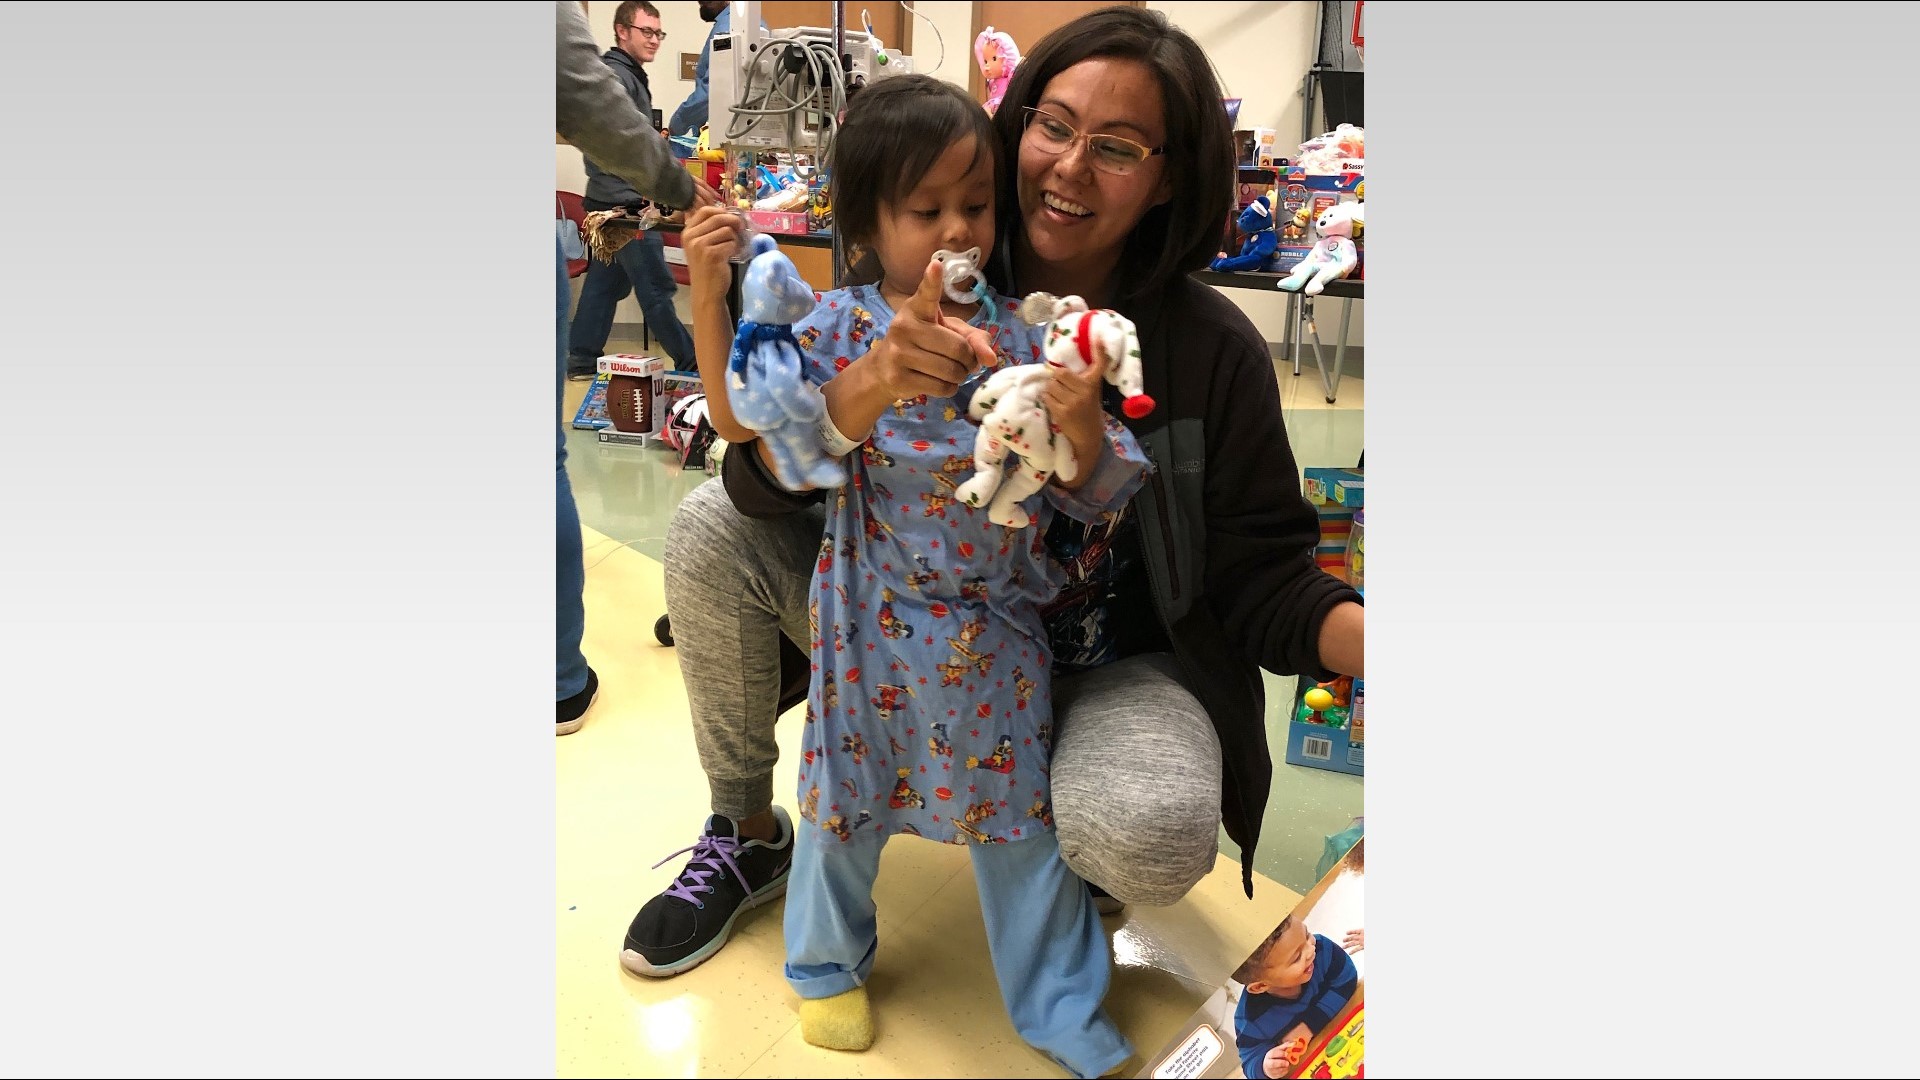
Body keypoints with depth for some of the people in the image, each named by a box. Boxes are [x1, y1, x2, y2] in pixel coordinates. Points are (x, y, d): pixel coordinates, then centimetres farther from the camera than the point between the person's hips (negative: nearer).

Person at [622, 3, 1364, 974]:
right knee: (710, 529, -13)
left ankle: (1061, 865, 10)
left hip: (1111, 670, -2)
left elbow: (1261, 576, -9)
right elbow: (760, 486, -19)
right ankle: (746, 833, 9)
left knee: (1154, 838, -33)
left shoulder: (1213, 353, -14)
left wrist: (1365, 638, -31)